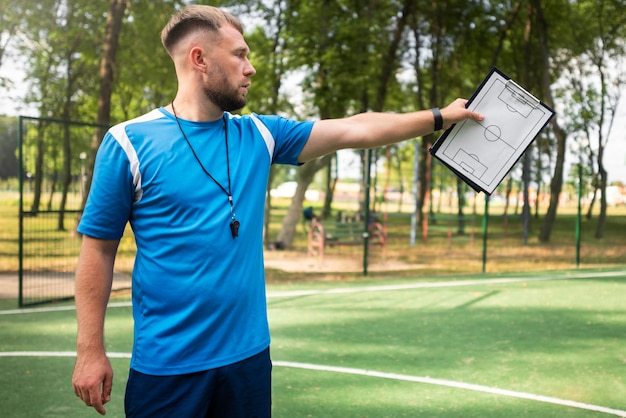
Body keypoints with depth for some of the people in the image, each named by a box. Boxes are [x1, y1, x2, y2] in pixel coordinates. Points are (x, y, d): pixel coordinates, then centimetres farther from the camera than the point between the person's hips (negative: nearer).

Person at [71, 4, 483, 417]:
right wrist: (91, 350, -8)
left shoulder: (259, 135, 5)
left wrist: (439, 117, 9)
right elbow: (98, 250, -5)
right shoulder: (129, 142, -7)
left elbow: (353, 130, 9)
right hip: (166, 366, -4)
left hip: (250, 355, 5)